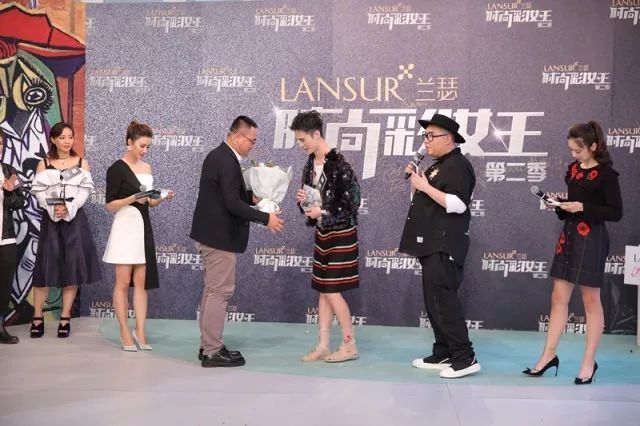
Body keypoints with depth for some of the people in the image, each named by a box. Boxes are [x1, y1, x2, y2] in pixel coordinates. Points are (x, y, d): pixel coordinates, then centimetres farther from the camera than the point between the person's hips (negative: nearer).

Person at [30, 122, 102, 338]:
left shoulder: (82, 163, 8)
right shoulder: (43, 164, 7)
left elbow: (85, 191, -2)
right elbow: (40, 192, -3)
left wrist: (68, 209, -15)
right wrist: (54, 210, -19)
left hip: (75, 219, 1)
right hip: (50, 219, 0)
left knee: (72, 267, -1)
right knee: (45, 267, -2)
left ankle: (65, 318, 7)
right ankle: (37, 317, 7)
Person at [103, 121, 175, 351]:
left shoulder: (147, 168, 13)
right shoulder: (117, 168, -6)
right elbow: (110, 205, -8)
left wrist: (162, 198, 0)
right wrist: (133, 199, -21)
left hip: (144, 227, 6)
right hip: (125, 227, -6)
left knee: (141, 282, 5)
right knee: (123, 282, -1)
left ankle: (140, 333, 9)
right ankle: (125, 333, 6)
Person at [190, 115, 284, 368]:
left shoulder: (219, 155, 13)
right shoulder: (227, 161, -19)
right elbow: (232, 203, -24)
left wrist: (251, 197, 11)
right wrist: (265, 218, -20)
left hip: (211, 234, 11)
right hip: (219, 236, -11)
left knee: (212, 291, 15)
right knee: (220, 292, -5)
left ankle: (208, 346, 22)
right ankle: (213, 352, 1)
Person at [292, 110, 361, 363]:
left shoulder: (339, 165, -17)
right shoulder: (310, 165, 7)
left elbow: (352, 203, -17)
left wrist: (323, 213, -19)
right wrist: (303, 201, -6)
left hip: (340, 234, -8)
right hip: (322, 233, 8)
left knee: (332, 291, -4)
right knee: (323, 290, 10)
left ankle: (350, 345, 10)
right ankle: (323, 346, 16)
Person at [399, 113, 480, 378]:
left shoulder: (458, 165, -10)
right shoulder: (438, 165, 20)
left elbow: (457, 204, -23)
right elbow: (420, 200, 22)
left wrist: (426, 187, -19)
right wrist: (414, 180, 7)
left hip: (445, 245, -10)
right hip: (431, 244, 10)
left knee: (444, 299, -12)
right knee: (434, 301, 11)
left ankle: (465, 358, -8)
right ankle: (443, 354, 18)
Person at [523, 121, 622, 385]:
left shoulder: (606, 173, -9)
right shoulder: (573, 170, 11)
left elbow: (616, 212, -12)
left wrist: (583, 208, -19)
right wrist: (560, 206, -1)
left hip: (591, 239, -7)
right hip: (568, 236, 7)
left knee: (590, 301, 2)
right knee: (558, 298, 7)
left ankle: (589, 362, 11)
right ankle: (549, 355, 14)